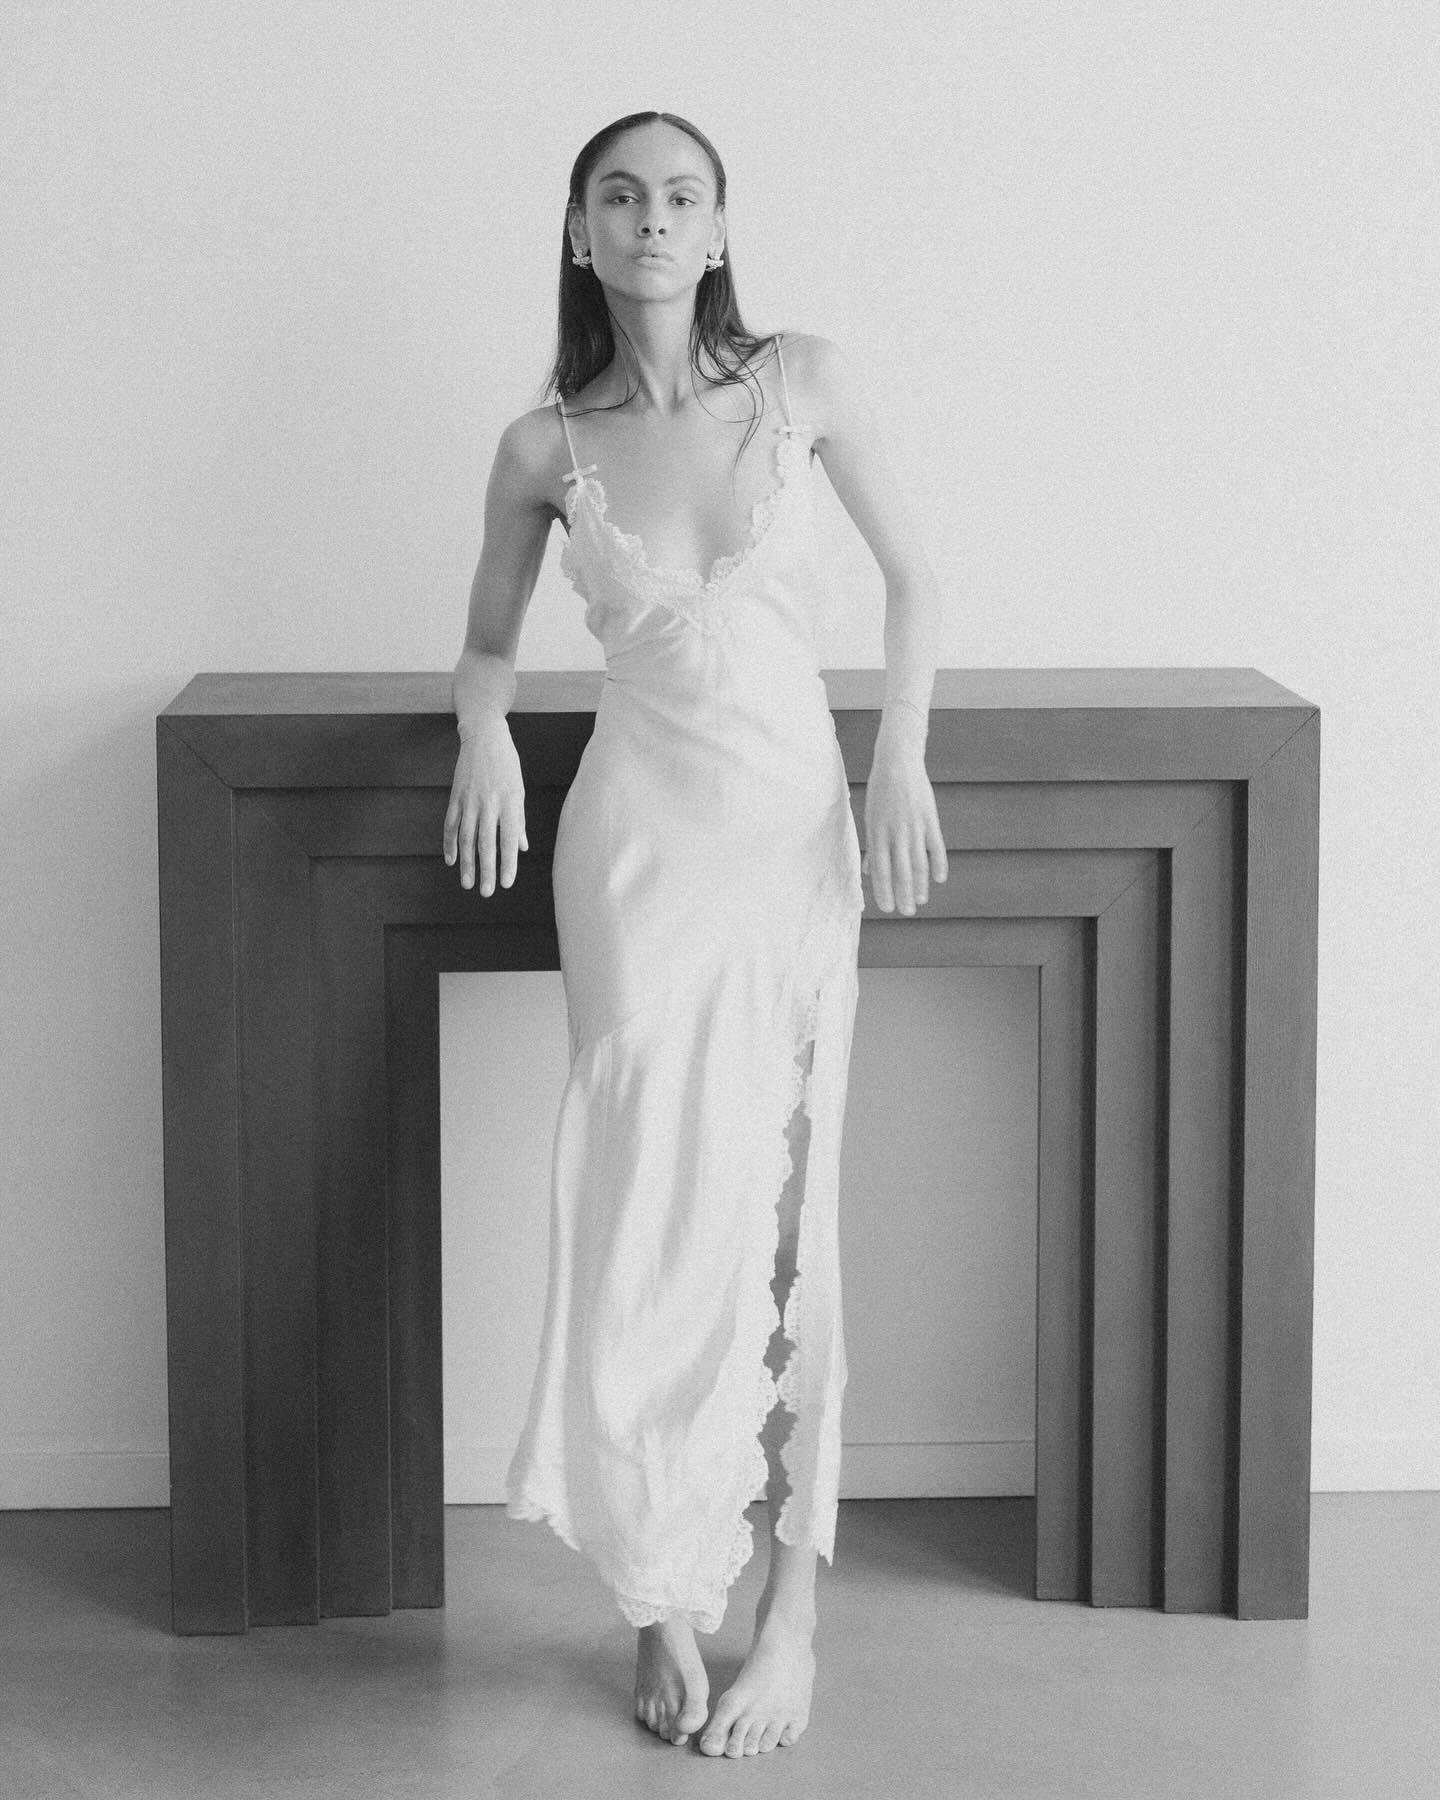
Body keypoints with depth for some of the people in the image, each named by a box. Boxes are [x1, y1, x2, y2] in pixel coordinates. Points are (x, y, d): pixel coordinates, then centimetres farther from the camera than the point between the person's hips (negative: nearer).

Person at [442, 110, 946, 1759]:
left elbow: (912, 575, 7)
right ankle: (668, 1596, 8)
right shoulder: (544, 447, 3)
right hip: (639, 831, 0)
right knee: (655, 1201, -5)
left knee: (780, 1205, 1)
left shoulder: (803, 381, 1)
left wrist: (903, 759, -4)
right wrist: (484, 728, -7)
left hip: (796, 824, 0)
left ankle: (788, 1605, 10)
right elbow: (488, 637, 15)